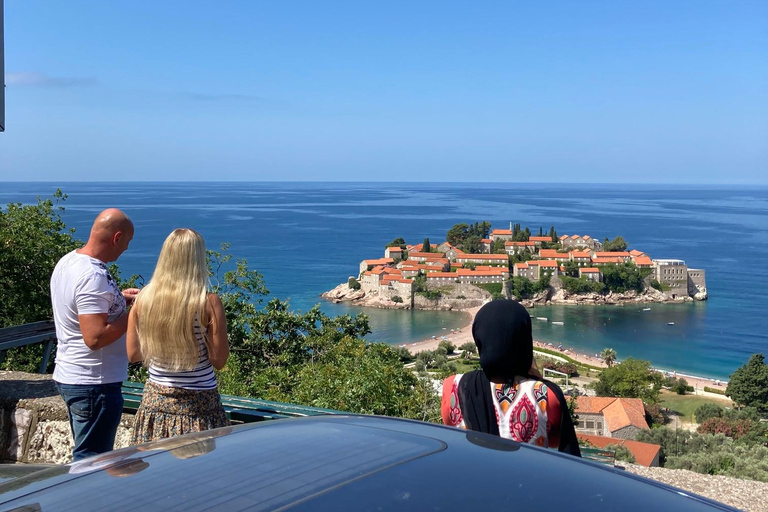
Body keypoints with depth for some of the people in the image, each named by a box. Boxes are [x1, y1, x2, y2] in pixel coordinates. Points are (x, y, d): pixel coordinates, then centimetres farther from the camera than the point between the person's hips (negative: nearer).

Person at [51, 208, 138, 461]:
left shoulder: (67, 262, 6)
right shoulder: (93, 277, -24)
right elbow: (95, 337, -29)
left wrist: (119, 299, 11)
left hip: (68, 375, 10)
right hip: (94, 383, -10)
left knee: (85, 455, 21)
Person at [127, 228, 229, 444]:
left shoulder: (144, 298, -4)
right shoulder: (208, 303, -14)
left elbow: (133, 354, 4)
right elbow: (219, 360, -11)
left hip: (156, 401, 4)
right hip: (198, 404, -4)